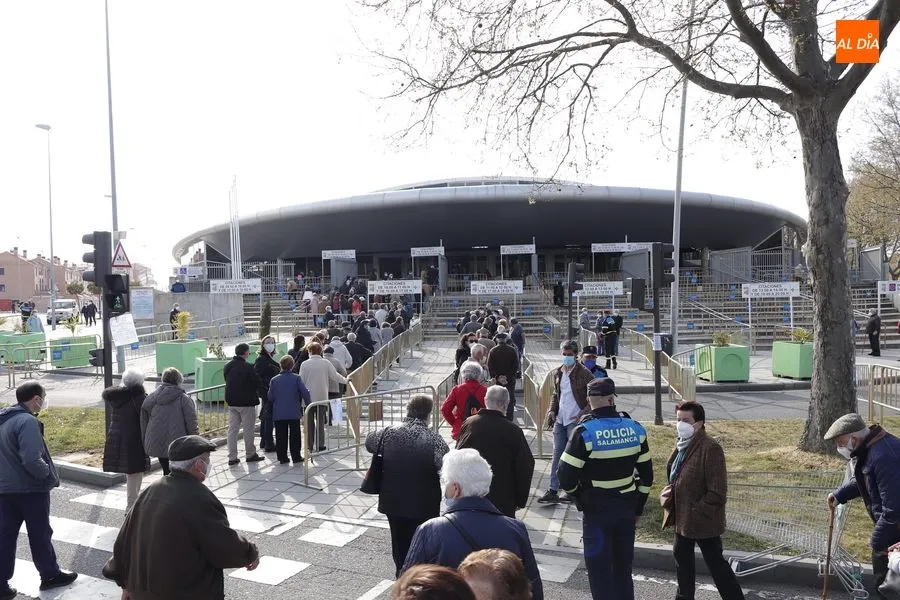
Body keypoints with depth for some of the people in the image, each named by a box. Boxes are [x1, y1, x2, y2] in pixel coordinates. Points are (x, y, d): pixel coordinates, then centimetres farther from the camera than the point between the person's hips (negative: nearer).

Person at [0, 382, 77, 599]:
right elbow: (32, 460, -28)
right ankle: (50, 575, 24)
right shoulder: (28, 421, -22)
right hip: (30, 489, -7)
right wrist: (49, 473, -12)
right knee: (40, 534, 9)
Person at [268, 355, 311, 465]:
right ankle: (296, 457, 11)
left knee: (281, 436, 8)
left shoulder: (274, 380, 0)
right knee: (294, 435, 8)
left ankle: (282, 457, 11)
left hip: (278, 414, 1)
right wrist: (308, 405, 1)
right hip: (294, 413, -1)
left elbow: (270, 398, 3)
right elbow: (305, 393, -12)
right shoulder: (297, 378, -6)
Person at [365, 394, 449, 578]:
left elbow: (369, 442, 11)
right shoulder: (434, 441, -20)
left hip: (393, 502, 4)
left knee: (399, 544, 22)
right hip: (423, 506, -4)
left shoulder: (388, 434, -8)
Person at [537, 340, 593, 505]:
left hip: (575, 420, -6)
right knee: (557, 455, 8)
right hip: (559, 420, 6)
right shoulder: (557, 373, 10)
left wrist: (584, 413, -16)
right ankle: (553, 491, 12)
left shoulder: (583, 373, -8)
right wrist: (552, 411, 5)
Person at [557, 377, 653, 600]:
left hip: (597, 509, -5)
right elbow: (646, 473, 4)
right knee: (623, 565, 20)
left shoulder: (585, 432, -17)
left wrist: (577, 494, 4)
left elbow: (566, 474, -18)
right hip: (627, 508, 5)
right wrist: (638, 507, 15)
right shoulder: (635, 429, -3)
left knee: (599, 567, 8)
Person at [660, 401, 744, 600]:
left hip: (703, 520, -9)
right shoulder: (682, 444, 5)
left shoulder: (710, 448, -23)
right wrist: (667, 495, 0)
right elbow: (674, 477, 18)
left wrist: (695, 512, -18)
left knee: (715, 563, 4)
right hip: (683, 518, 9)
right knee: (682, 555, 22)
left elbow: (717, 493, -23)